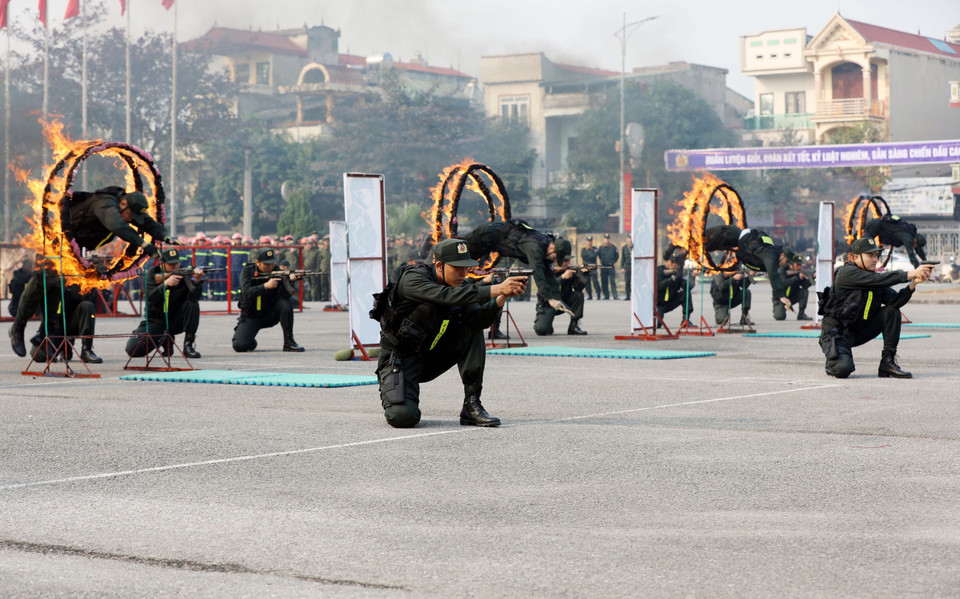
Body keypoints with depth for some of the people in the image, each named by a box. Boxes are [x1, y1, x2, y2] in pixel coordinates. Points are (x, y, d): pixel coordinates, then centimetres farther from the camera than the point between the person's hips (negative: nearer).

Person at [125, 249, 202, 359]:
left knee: (193, 304, -28)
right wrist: (166, 284, -39)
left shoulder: (184, 275, -9)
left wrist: (197, 281, -44)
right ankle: (163, 340, 10)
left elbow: (194, 297, -26)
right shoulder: (152, 274, -8)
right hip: (155, 321, 0)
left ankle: (188, 345, -19)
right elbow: (150, 298, -24)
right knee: (132, 349, -20)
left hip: (176, 321, 0)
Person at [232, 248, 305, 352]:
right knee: (240, 346, -23)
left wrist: (289, 280, -40)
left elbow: (284, 295, -22)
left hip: (269, 315, 1)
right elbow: (247, 293, -26)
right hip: (250, 318, -1)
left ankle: (289, 342, -19)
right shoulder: (247, 271, -10)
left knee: (286, 304, -28)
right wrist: (266, 286, -40)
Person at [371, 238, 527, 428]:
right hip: (400, 359, -6)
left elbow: (478, 320, -18)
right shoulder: (413, 279, -21)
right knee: (403, 416, -28)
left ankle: (471, 406, -12)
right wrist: (495, 289, -44)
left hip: (432, 357, 6)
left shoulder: (459, 287, -2)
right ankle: (392, 397, 12)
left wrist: (501, 298, -36)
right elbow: (447, 297, -39)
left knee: (473, 332, -13)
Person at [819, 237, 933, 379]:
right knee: (843, 369, -30)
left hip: (858, 332, 7)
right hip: (836, 334, -7)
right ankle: (833, 364, 11)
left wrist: (913, 283, -25)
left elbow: (896, 300, -9)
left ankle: (888, 363, -8)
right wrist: (910, 274, -32)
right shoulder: (847, 272, -17)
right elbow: (878, 279, -30)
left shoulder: (874, 279, 5)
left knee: (892, 311, -9)